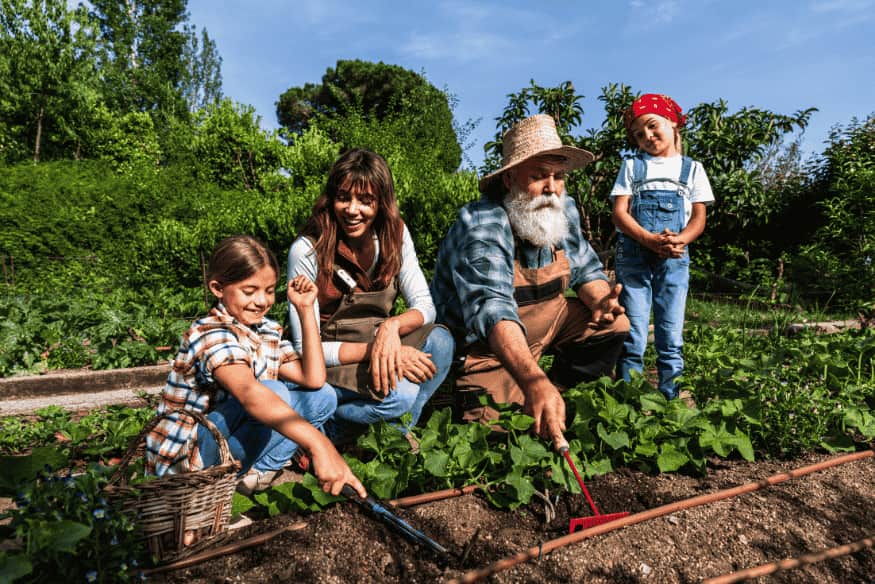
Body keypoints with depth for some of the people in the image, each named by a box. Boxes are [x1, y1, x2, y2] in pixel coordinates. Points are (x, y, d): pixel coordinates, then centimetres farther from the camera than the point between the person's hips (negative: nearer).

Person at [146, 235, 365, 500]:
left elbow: (313, 379, -8)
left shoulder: (268, 330, 2)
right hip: (183, 457, -8)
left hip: (226, 436, 8)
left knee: (322, 397, -1)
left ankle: (255, 474, -6)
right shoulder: (211, 334, -24)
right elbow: (249, 393, -44)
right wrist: (318, 443, -56)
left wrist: (306, 310, -10)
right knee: (273, 391, -30)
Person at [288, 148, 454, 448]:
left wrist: (392, 326, -29)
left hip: (378, 346, 5)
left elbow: (424, 305, -6)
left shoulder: (394, 234, -6)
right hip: (327, 364, -5)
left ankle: (396, 431, -4)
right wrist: (376, 349, -27)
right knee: (399, 394, -31)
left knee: (440, 341, -23)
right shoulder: (307, 250, -19)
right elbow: (306, 349, -18)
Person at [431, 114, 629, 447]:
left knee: (612, 324, -4)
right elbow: (492, 310, -42)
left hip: (546, 320, 8)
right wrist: (534, 381, -57)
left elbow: (585, 267, 6)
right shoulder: (481, 227, -29)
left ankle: (556, 402, 8)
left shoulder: (564, 210, -4)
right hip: (486, 341, -7)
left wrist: (600, 300, -19)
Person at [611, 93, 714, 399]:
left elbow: (699, 218, 7)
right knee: (632, 336, -4)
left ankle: (669, 399, 9)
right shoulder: (632, 166, 12)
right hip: (633, 256, -1)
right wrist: (650, 240, -18)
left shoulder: (692, 168, 14)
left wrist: (678, 240, -17)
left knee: (672, 337, 2)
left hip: (674, 259, 1)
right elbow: (619, 212, 0)